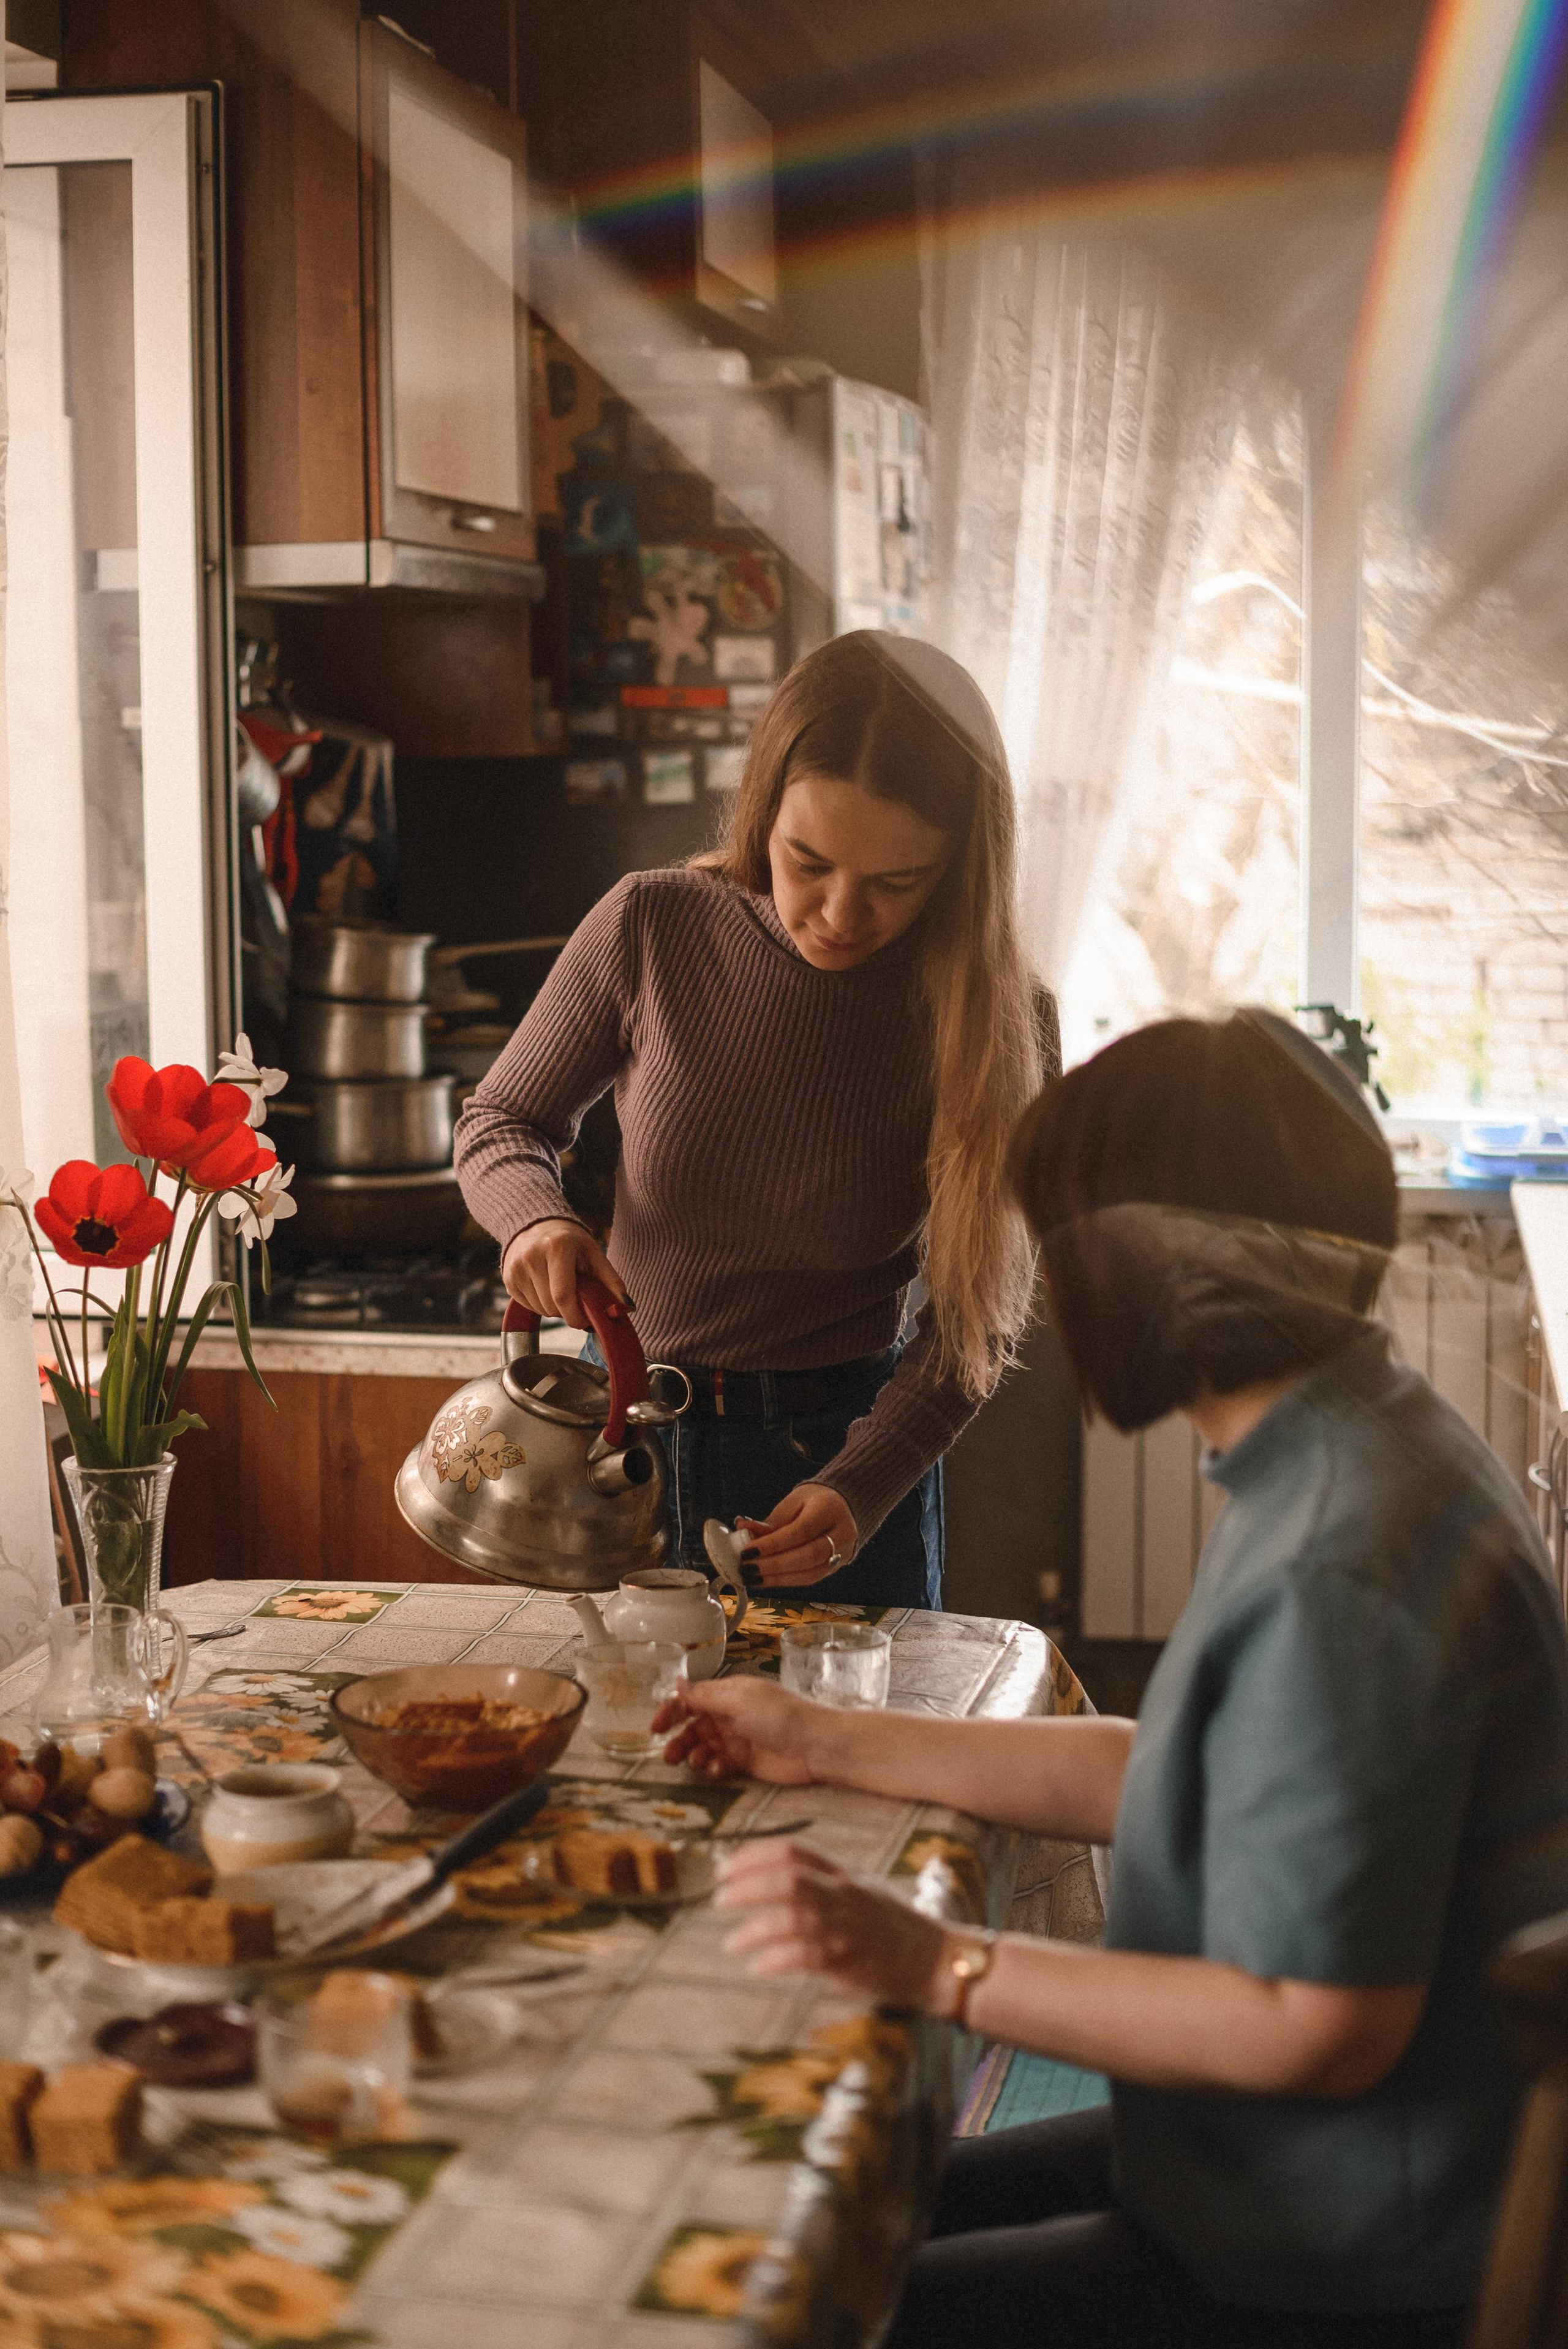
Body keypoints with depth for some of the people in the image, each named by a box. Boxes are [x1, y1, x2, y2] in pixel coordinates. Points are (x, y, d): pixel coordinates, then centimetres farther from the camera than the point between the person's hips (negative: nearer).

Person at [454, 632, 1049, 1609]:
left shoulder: (993, 1023, -16)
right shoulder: (652, 928, -15)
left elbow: (976, 1310, -9)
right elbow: (502, 1123, 1)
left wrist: (862, 1488, -22)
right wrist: (535, 1218, -21)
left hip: (846, 1451, -1)